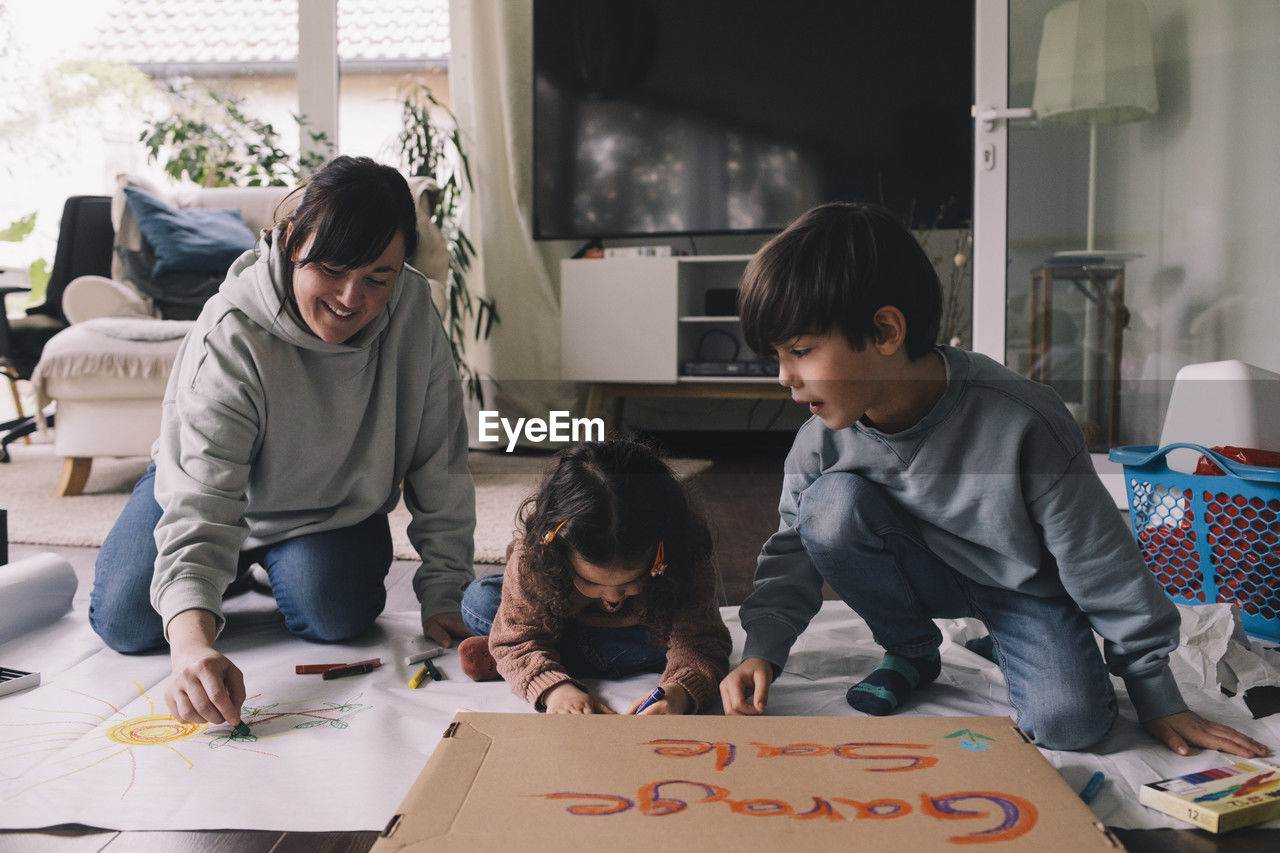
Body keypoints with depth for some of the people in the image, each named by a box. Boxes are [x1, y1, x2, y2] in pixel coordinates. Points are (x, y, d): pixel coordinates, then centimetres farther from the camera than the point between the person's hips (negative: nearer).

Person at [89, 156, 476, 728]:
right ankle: (234, 570, 22)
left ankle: (276, 563, 13)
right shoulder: (230, 338, -34)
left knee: (333, 615, -24)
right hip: (206, 487, -1)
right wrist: (192, 637, -57)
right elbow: (200, 501, -41)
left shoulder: (412, 311, -25)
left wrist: (444, 592, -18)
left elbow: (440, 462, -17)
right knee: (126, 622, -11)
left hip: (338, 504, 1)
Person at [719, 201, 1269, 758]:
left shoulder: (1023, 426, -31)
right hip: (926, 571, 3)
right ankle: (911, 651, -1)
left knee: (1068, 723, -26)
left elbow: (1102, 565, -20)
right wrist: (761, 652, -19)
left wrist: (1158, 701, -10)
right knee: (830, 505, -27)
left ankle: (1001, 644, 11)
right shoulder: (823, 440, -20)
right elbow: (791, 553, -3)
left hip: (1026, 584, -2)